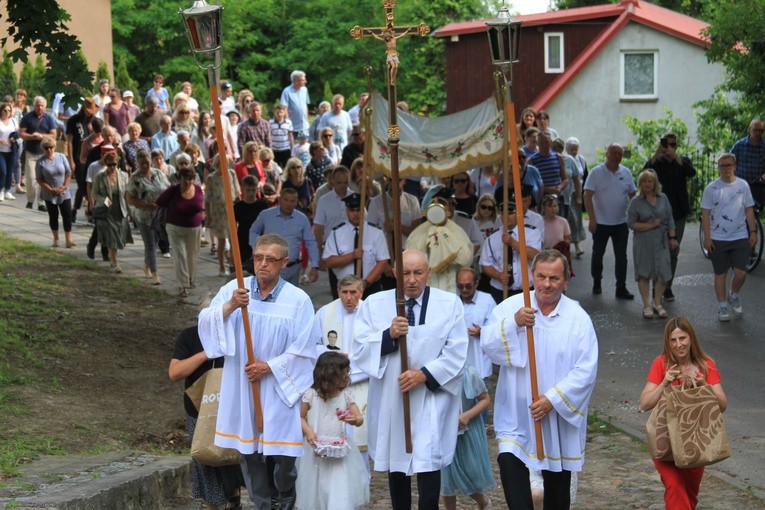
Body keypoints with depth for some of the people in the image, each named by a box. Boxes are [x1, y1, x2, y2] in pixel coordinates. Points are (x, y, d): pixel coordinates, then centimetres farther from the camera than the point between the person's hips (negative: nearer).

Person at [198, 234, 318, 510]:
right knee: (248, 452, 8)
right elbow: (206, 324, -8)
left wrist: (270, 367, -12)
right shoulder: (233, 290, 0)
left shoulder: (298, 300, -5)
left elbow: (304, 350, -4)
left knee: (282, 455, -1)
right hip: (241, 387, 2)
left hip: (279, 389, -2)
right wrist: (229, 306, -24)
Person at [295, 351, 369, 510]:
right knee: (316, 490, 10)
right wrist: (308, 431, -15)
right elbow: (301, 417, 3)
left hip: (339, 450, 1)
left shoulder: (346, 395, -1)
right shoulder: (311, 395, -6)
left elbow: (360, 419, -3)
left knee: (341, 494, -8)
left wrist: (354, 419, -26)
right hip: (317, 450, -1)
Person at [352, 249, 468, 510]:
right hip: (390, 397, 2)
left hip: (432, 397, -2)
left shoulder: (449, 303, 0)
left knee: (428, 461, -12)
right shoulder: (375, 304, 3)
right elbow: (359, 349, -3)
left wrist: (425, 374, -16)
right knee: (395, 460, 11)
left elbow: (456, 352, -4)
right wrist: (389, 335, -19)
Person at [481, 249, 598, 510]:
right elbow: (488, 344, -12)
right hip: (517, 411, 0)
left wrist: (553, 399, -18)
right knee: (509, 462, -20)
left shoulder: (578, 318, -5)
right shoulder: (511, 307, -2)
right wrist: (514, 322, -27)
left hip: (559, 414, 1)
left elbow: (586, 369, -10)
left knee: (557, 478, 14)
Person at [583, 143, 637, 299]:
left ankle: (621, 288, 6)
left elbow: (632, 195, 11)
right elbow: (587, 196, -12)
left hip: (621, 223, 3)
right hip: (601, 222, -3)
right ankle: (596, 283, 27)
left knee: (621, 256, 2)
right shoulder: (596, 173, -7)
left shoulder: (626, 173, 5)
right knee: (598, 254, 10)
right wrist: (592, 219, -18)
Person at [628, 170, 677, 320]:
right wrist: (650, 225, -11)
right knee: (644, 274, 0)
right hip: (643, 243, -2)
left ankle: (658, 304, 11)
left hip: (661, 242, 2)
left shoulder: (663, 199, 7)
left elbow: (670, 220, 11)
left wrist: (673, 238, 7)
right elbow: (631, 223, -5)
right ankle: (647, 305, 7)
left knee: (661, 273, -1)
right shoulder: (636, 202, -1)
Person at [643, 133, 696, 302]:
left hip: (678, 212, 2)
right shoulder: (656, 161, 1)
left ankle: (667, 287, 15)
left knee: (673, 251, 7)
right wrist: (656, 154, -30)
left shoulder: (682, 161, 5)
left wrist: (675, 157, -26)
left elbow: (692, 173, -17)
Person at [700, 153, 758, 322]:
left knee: (741, 273, -5)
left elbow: (749, 210, 9)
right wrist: (707, 237, -7)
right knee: (720, 274, 6)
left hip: (740, 238, 1)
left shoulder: (742, 185, 3)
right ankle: (722, 307, 17)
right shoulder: (712, 188, -3)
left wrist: (753, 232, 4)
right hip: (718, 239, -1)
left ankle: (733, 296, 24)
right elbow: (706, 213, -2)